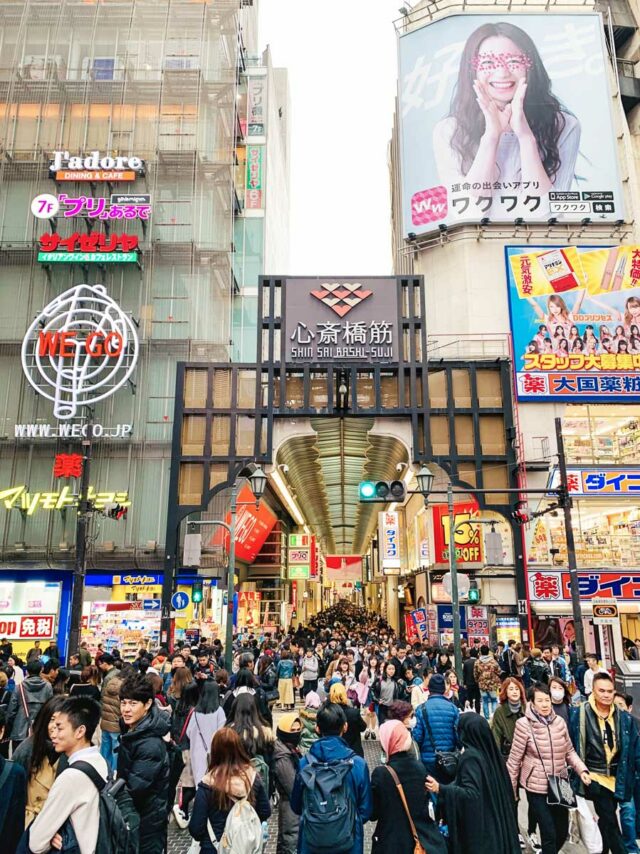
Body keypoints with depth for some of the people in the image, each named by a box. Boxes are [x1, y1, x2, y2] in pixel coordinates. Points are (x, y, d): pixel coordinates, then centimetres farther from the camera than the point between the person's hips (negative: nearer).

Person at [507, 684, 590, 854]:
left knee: (563, 832, 16)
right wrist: (511, 789, -4)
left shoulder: (559, 721, -3)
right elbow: (514, 759, -9)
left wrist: (582, 770, -6)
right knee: (549, 834, -6)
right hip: (536, 787, -5)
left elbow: (569, 751, 10)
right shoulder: (524, 724, -16)